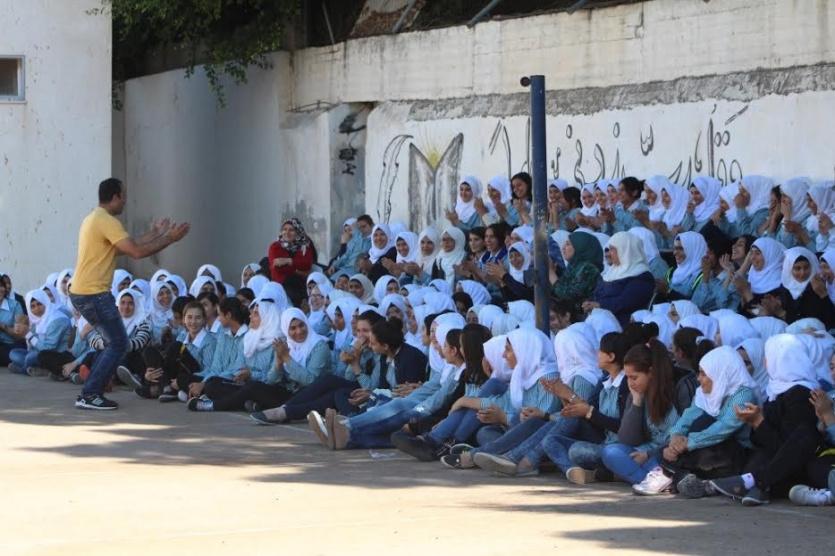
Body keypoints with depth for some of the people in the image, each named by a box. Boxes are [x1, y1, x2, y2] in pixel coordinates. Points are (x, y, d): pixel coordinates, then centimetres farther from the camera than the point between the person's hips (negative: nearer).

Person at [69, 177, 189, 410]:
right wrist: (169, 239, -12)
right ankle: (90, 395, -6)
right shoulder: (107, 222, -15)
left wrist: (155, 233, 28)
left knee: (115, 343, 16)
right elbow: (136, 252, -21)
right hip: (94, 294, -10)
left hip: (81, 292, 10)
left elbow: (129, 245, 24)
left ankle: (91, 393, 15)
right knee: (119, 344, -4)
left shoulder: (95, 219, 18)